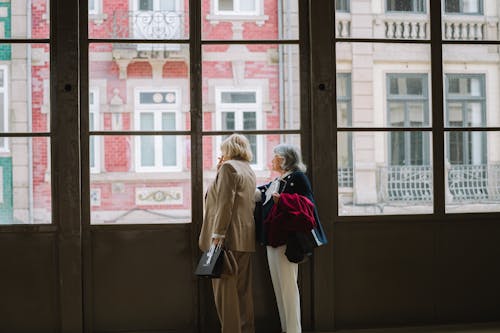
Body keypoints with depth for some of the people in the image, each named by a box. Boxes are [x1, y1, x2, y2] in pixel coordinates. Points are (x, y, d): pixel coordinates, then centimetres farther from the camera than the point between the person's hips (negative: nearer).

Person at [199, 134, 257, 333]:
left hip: (229, 237, -9)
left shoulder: (228, 167, -8)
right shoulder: (248, 170, 20)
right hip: (245, 238, 9)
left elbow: (225, 203, -17)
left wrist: (217, 235, -20)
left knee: (225, 288, -6)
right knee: (243, 289, 12)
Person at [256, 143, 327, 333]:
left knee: (288, 286, -9)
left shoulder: (297, 177, -4)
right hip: (271, 240, 9)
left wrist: (282, 200, -22)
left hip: (286, 240, -9)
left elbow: (307, 203, -13)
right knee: (278, 287, 9)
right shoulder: (275, 182, 21)